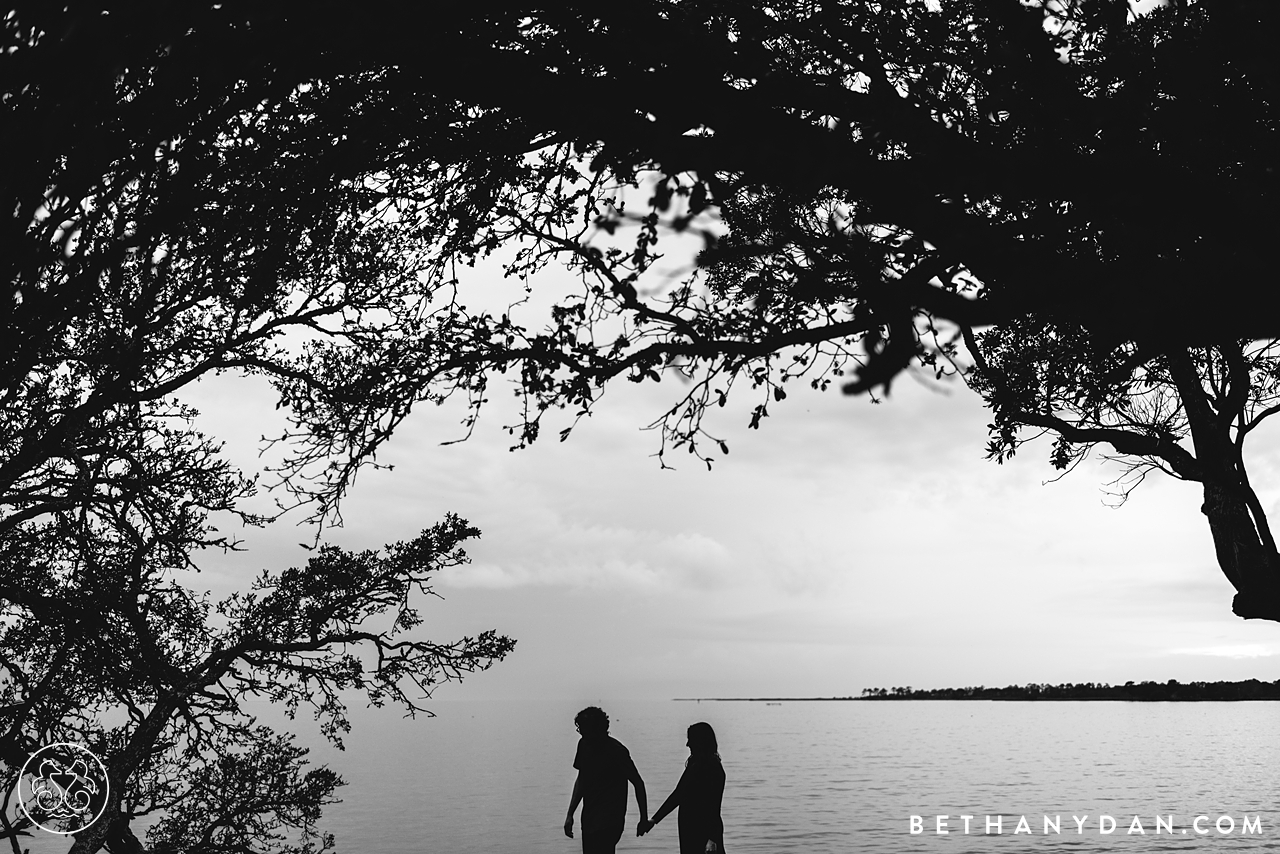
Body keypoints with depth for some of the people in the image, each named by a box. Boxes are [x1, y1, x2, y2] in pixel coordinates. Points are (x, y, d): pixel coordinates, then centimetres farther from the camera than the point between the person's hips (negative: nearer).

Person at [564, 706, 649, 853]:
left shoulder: (617, 752, -15)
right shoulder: (584, 745, 5)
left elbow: (638, 784, -6)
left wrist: (644, 819, 0)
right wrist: (570, 815, 14)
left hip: (608, 824, -7)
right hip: (588, 819, 7)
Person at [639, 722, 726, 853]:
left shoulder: (714, 769, -14)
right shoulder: (693, 765, 11)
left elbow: (714, 806, -18)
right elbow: (677, 795, 18)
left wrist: (712, 839, -22)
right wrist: (654, 820, 19)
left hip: (705, 832, -8)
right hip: (690, 831, 8)